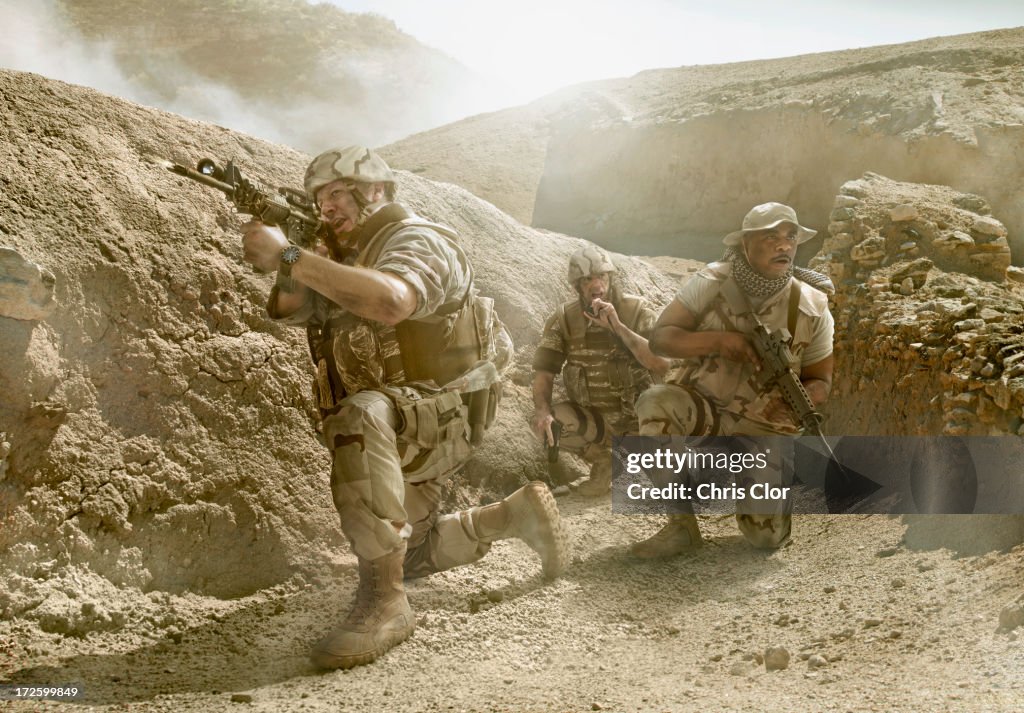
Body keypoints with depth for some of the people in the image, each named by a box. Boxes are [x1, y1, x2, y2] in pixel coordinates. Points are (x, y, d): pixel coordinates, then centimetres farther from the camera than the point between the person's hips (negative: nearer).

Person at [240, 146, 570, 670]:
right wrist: (284, 272, -19)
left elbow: (389, 301, -38)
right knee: (407, 555, 20)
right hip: (397, 432, 10)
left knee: (362, 415, -42)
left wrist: (290, 257, -39)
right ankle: (516, 515, 34)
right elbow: (286, 308, 1)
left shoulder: (416, 240, -15)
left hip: (438, 415, -10)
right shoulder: (344, 262, 13)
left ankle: (383, 603, -40)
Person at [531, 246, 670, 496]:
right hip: (592, 415, 2)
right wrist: (542, 410, -29)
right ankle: (602, 458, 5)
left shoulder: (636, 310, -12)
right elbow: (544, 369, -9)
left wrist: (617, 326, -31)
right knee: (541, 424, -23)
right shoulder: (563, 318, -6)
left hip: (637, 413, -2)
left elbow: (661, 365, -24)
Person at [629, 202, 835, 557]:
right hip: (699, 408, -1)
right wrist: (718, 340, -28)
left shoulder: (811, 308, -8)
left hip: (761, 428, 1)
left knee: (768, 535, -12)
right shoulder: (711, 283, -10)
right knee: (656, 402, -35)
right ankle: (681, 524, -19)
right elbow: (659, 339, -12)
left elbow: (820, 379, 2)